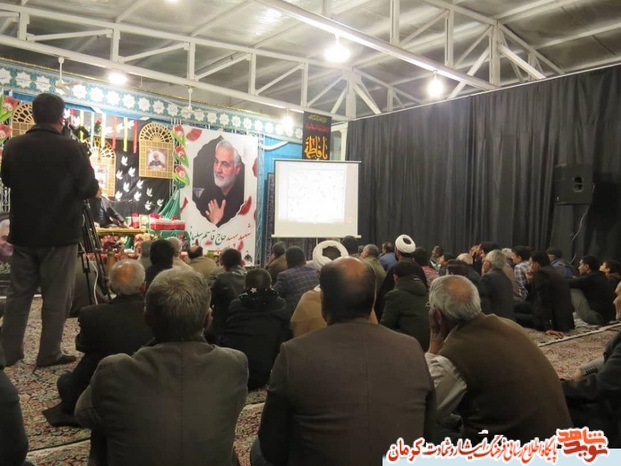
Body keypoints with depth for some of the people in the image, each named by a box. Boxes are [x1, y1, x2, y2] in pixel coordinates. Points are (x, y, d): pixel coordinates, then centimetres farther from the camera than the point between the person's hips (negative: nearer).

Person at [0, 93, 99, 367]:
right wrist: (70, 190, 13)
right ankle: (49, 355, 9)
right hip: (60, 235, -5)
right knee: (56, 297, 4)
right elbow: (90, 190, -8)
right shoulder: (71, 148, -14)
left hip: (23, 232, 5)